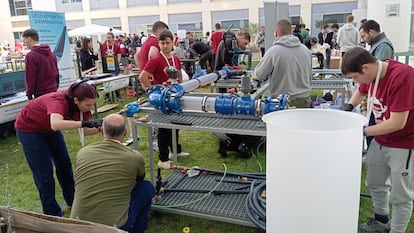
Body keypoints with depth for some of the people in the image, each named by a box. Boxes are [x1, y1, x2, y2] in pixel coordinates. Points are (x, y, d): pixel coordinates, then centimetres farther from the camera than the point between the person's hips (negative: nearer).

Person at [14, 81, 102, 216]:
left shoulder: (80, 104, -19)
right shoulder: (59, 101, -39)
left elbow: (86, 131, -13)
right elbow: (56, 124, -59)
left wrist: (100, 128, -31)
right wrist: (83, 123, -61)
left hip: (49, 128, 7)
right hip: (29, 128, -7)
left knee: (64, 163, 11)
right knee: (44, 172, -6)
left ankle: (73, 201, 28)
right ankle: (52, 213, 8)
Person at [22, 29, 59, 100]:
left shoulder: (30, 56, -12)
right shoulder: (51, 53, 10)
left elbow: (30, 79, -12)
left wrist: (29, 95, -4)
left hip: (40, 94, -7)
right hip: (53, 91, 7)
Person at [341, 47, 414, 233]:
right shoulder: (371, 74, -6)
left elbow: (397, 123, -29)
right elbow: (360, 92, 18)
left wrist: (363, 131, -20)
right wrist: (348, 107, 1)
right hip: (380, 139, 8)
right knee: (375, 184, 21)